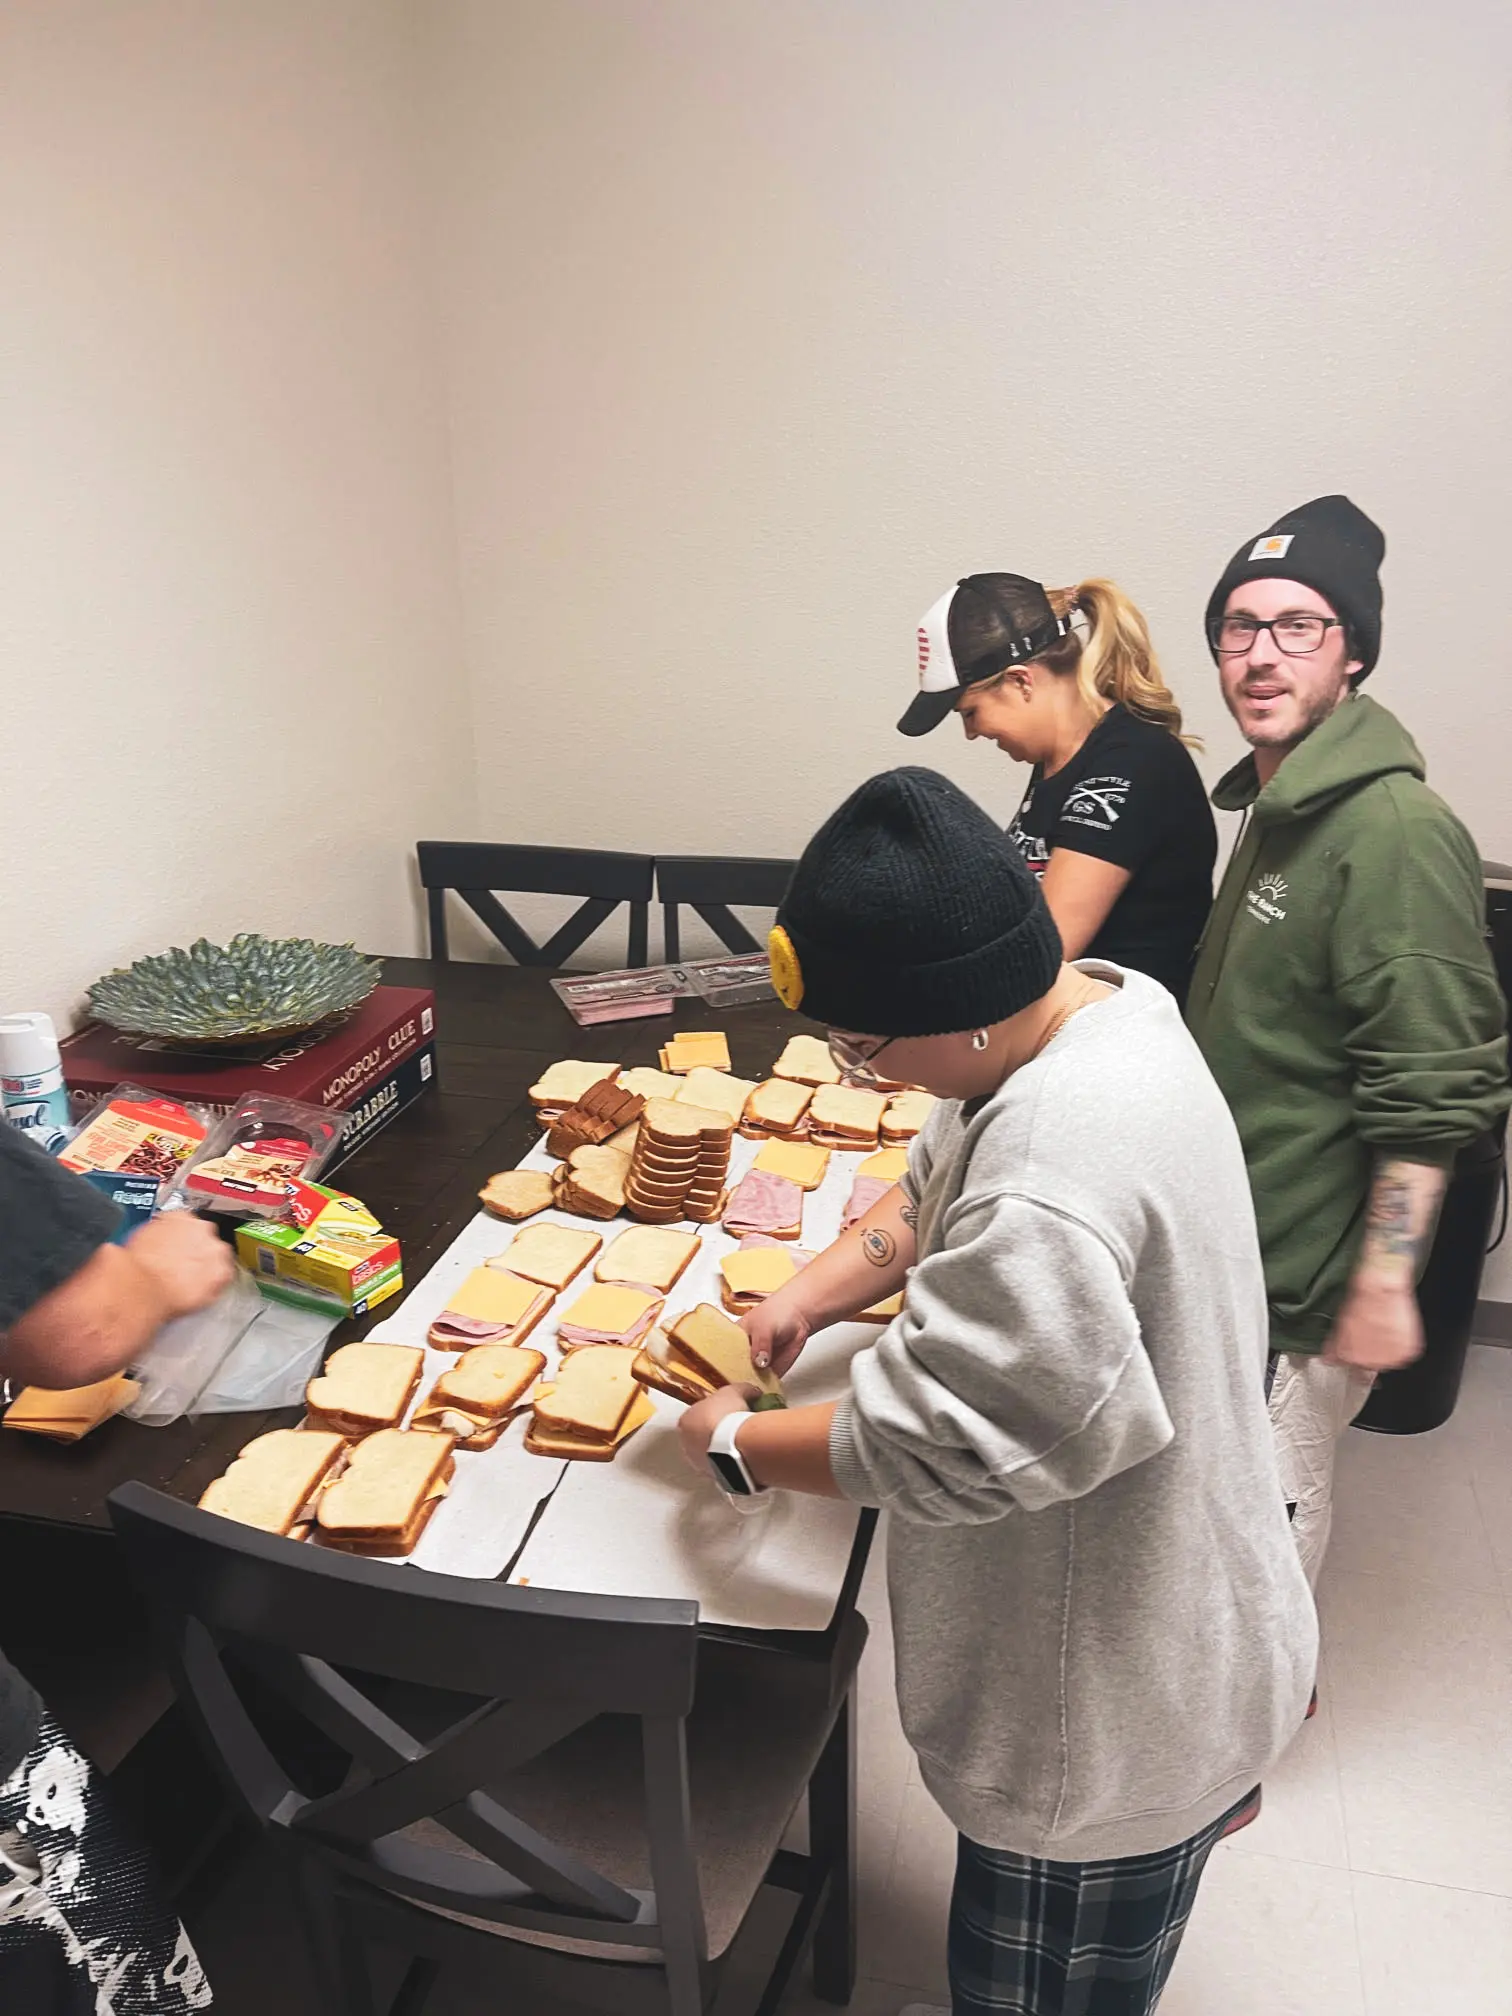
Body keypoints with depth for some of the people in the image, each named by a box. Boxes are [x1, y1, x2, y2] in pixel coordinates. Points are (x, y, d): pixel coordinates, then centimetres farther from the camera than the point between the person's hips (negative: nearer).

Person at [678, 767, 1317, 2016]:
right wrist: (814, 1293, -5)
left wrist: (737, 1447, -16)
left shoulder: (1054, 1191, -39)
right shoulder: (1096, 1002, -6)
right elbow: (936, 1189, 7)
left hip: (1107, 1710, -8)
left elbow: (932, 1440, -33)